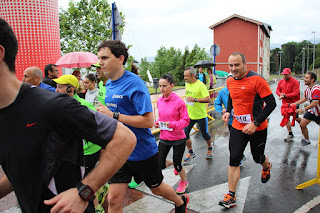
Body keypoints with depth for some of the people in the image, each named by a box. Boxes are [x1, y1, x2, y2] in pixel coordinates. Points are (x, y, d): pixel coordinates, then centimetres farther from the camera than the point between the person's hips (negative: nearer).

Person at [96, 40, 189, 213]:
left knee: (157, 188, 19)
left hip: (142, 151, -6)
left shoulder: (134, 83, -20)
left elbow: (148, 121, -26)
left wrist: (113, 115, -27)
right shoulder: (109, 84, 5)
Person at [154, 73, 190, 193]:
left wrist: (172, 124, -28)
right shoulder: (159, 101, 1)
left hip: (178, 139, -5)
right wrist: (157, 123, -4)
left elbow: (186, 121, -13)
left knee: (177, 165, 9)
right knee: (159, 165, 3)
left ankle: (184, 182, 41)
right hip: (164, 138, 5)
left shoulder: (179, 102, -17)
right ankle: (172, 162, 37)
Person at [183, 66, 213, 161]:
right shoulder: (187, 84, 3)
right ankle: (191, 152, 20)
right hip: (189, 115, 6)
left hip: (200, 115, -5)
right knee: (185, 134, -1)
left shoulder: (200, 85, -18)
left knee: (205, 134, 11)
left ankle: (210, 149, 41)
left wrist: (195, 99, -29)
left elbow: (208, 99, -23)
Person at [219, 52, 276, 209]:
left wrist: (255, 123, -23)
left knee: (257, 157, 16)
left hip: (257, 128, -3)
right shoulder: (229, 81, 1)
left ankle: (266, 167, 55)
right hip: (237, 126, 4)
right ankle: (231, 196, 6)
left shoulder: (257, 79, -17)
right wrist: (228, 111, 3)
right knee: (234, 159, -3)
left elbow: (271, 103, -17)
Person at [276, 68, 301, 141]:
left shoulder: (295, 81, -12)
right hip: (285, 103, 5)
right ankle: (290, 134, 13)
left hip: (294, 103, -5)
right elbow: (277, 90, 11)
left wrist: (285, 96, -25)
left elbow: (296, 93, -19)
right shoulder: (281, 81, 5)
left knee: (296, 118, 7)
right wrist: (280, 94, -12)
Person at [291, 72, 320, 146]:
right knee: (302, 125, 2)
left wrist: (303, 109, -35)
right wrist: (294, 104, 10)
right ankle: (306, 140, 21)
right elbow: (305, 98, 15)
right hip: (311, 111, 7)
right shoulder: (307, 88, 0)